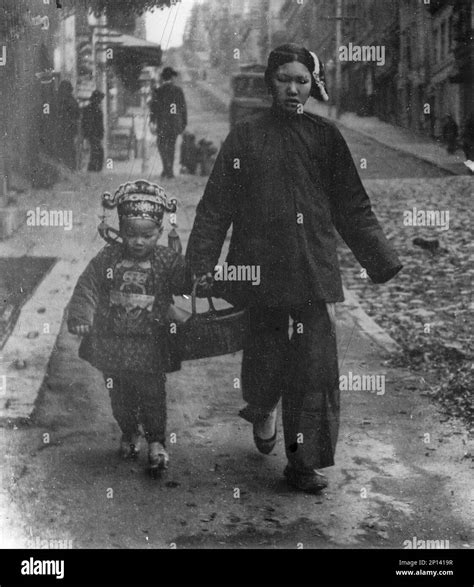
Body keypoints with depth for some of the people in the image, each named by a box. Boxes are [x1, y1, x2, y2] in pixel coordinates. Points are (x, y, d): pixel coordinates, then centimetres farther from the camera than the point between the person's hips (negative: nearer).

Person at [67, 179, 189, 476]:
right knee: (120, 396, 16)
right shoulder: (107, 258, -3)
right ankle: (129, 433, 37)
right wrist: (80, 317, -14)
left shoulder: (168, 261, -6)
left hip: (151, 346, -2)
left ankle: (156, 441, 18)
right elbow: (87, 288, -3)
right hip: (113, 343, 2)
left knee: (152, 394, 3)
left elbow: (187, 284, -11)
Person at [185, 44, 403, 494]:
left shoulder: (325, 137, 8)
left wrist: (384, 262, 3)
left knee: (316, 371, -3)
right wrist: (202, 265, -6)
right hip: (259, 269, 0)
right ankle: (262, 414, 42)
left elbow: (353, 209, 9)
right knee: (265, 361, 8)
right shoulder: (244, 138, 5)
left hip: (314, 273, 1)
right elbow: (215, 208, 3)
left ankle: (304, 463, 8)